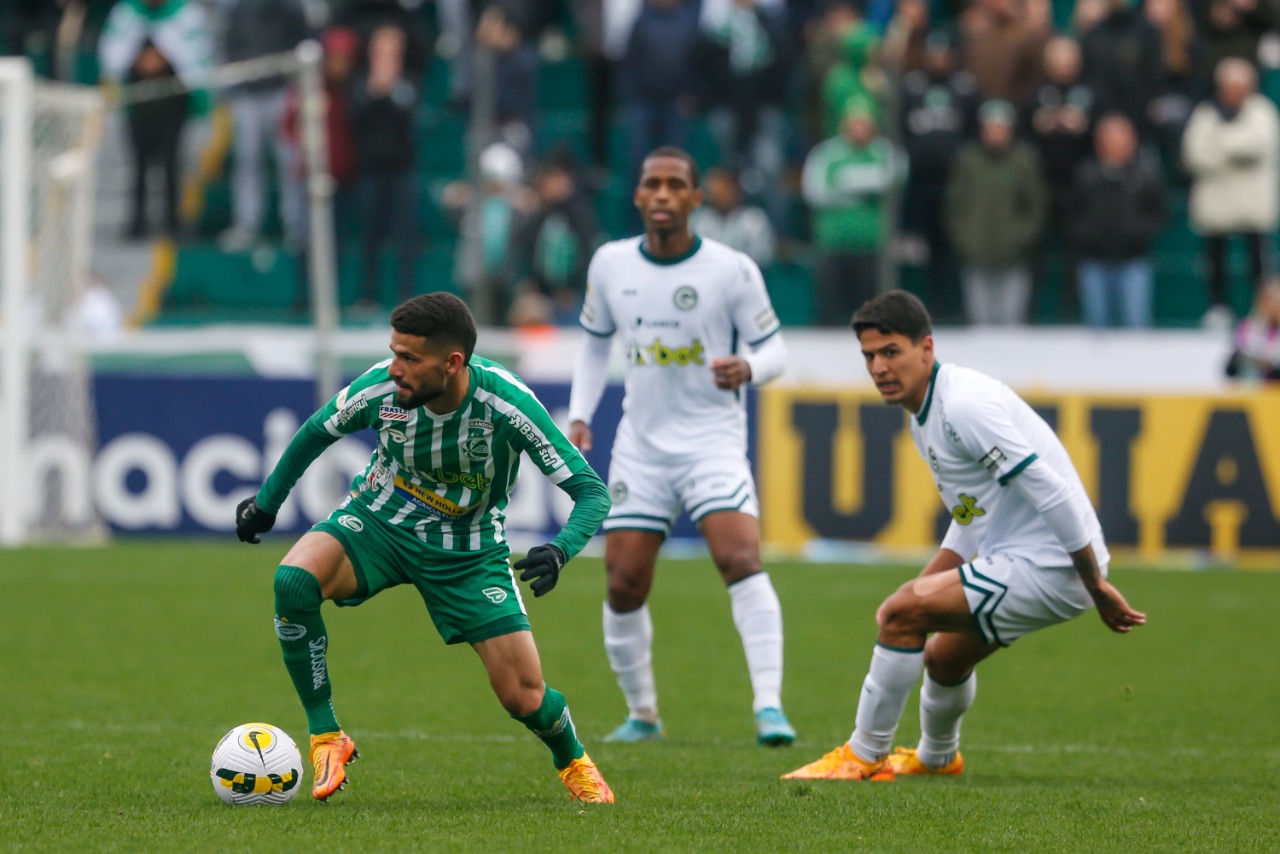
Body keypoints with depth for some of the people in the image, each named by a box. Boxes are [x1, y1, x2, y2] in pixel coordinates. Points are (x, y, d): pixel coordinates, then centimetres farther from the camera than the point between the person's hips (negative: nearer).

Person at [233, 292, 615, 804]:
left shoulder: (506, 403, -29)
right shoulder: (379, 389, -23)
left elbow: (591, 492, -24)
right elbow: (318, 432, 2)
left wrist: (559, 551, -43)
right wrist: (267, 502, 12)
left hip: (468, 548, -1)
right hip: (380, 522, 1)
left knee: (525, 698, -7)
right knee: (292, 580, -31)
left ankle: (573, 760, 31)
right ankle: (326, 738, -15)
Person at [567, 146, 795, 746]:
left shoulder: (732, 270, -8)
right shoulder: (610, 265, 3)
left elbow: (773, 347, -2)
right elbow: (596, 342, 18)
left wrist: (748, 369, -25)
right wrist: (579, 415, 7)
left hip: (712, 442, -4)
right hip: (640, 444, 4)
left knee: (740, 561, -23)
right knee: (624, 586, 2)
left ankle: (769, 706, -26)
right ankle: (642, 714, 21)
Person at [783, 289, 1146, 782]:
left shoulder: (964, 405, -21)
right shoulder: (924, 414, 12)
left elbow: (1051, 493, -24)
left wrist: (1097, 586, -20)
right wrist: (928, 582, 14)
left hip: (1047, 569, -10)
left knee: (901, 614, -15)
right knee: (943, 658, 28)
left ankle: (864, 756, -1)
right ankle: (937, 756, 56)